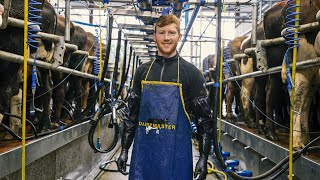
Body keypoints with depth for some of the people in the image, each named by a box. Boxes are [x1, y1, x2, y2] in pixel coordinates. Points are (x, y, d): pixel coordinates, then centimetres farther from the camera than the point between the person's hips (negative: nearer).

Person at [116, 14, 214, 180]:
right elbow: (132, 113, 12)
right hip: (143, 152, 3)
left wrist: (203, 157, -6)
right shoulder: (142, 71, 8)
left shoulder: (191, 73, -2)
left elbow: (204, 118, -2)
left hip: (176, 155, -3)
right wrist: (124, 150, 8)